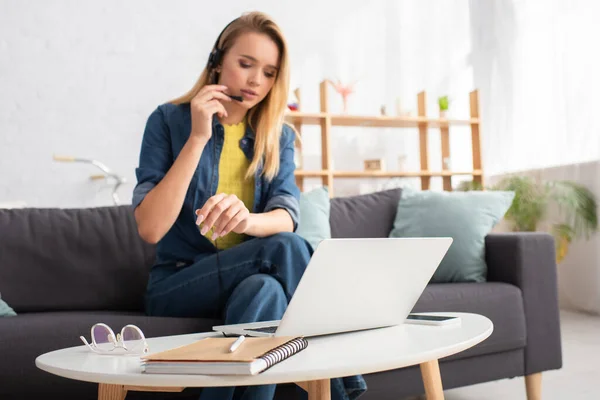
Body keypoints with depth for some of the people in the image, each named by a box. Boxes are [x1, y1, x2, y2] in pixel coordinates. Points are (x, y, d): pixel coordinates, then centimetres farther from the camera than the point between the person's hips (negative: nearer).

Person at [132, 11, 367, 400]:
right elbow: (150, 229, -17)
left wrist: (246, 219, -34)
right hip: (179, 284, -3)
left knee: (263, 291, -34)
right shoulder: (170, 120, -5)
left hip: (249, 282, 3)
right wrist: (198, 137, -21)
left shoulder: (278, 135, 6)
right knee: (286, 249, -29)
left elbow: (286, 218, -10)